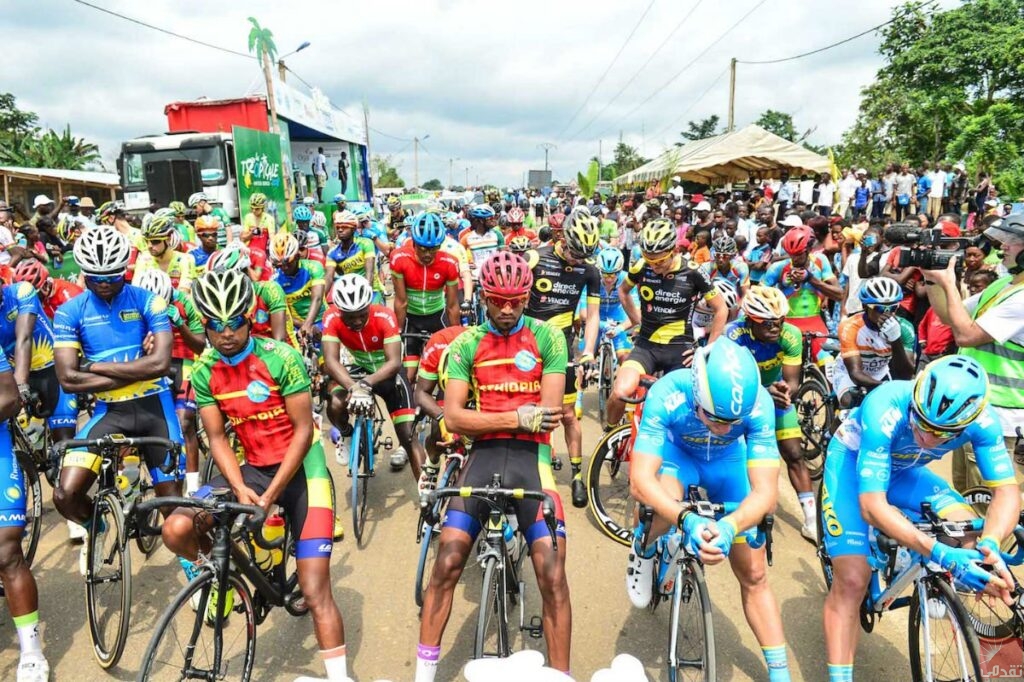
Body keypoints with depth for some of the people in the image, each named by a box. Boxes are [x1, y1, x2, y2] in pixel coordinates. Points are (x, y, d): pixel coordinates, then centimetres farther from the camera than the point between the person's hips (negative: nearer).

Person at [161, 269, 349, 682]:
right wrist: (240, 489, -17)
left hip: (300, 469, -4)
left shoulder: (281, 358, -15)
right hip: (252, 469, 4)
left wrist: (271, 493, -19)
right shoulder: (204, 372, -1)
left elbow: (304, 431, -15)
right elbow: (217, 439, -1)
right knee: (176, 530, -18)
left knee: (314, 591, -7)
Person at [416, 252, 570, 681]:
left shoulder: (548, 338, 2)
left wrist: (484, 420, -7)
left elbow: (548, 416, -4)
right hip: (483, 457, 1)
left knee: (552, 574, -7)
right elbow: (453, 418, -4)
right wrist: (517, 417, -14)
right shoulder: (466, 344, 5)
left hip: (531, 457, -1)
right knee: (447, 562, -5)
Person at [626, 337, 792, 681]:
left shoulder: (760, 404, -35)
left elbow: (765, 492, -36)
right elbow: (640, 480, -42)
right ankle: (643, 548, -1)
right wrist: (686, 519, -58)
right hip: (676, 450, -1)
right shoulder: (667, 395, -39)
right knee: (667, 501, -36)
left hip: (728, 460, 2)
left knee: (754, 575, 0)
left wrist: (729, 526, -55)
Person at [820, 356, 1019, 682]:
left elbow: (1007, 492, -23)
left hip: (903, 470, 4)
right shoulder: (885, 411, -40)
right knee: (852, 581, -15)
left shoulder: (982, 419, -27)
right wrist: (942, 554, -49)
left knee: (970, 536, -21)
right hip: (853, 460, -4)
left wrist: (990, 545, -43)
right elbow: (871, 507, -41)